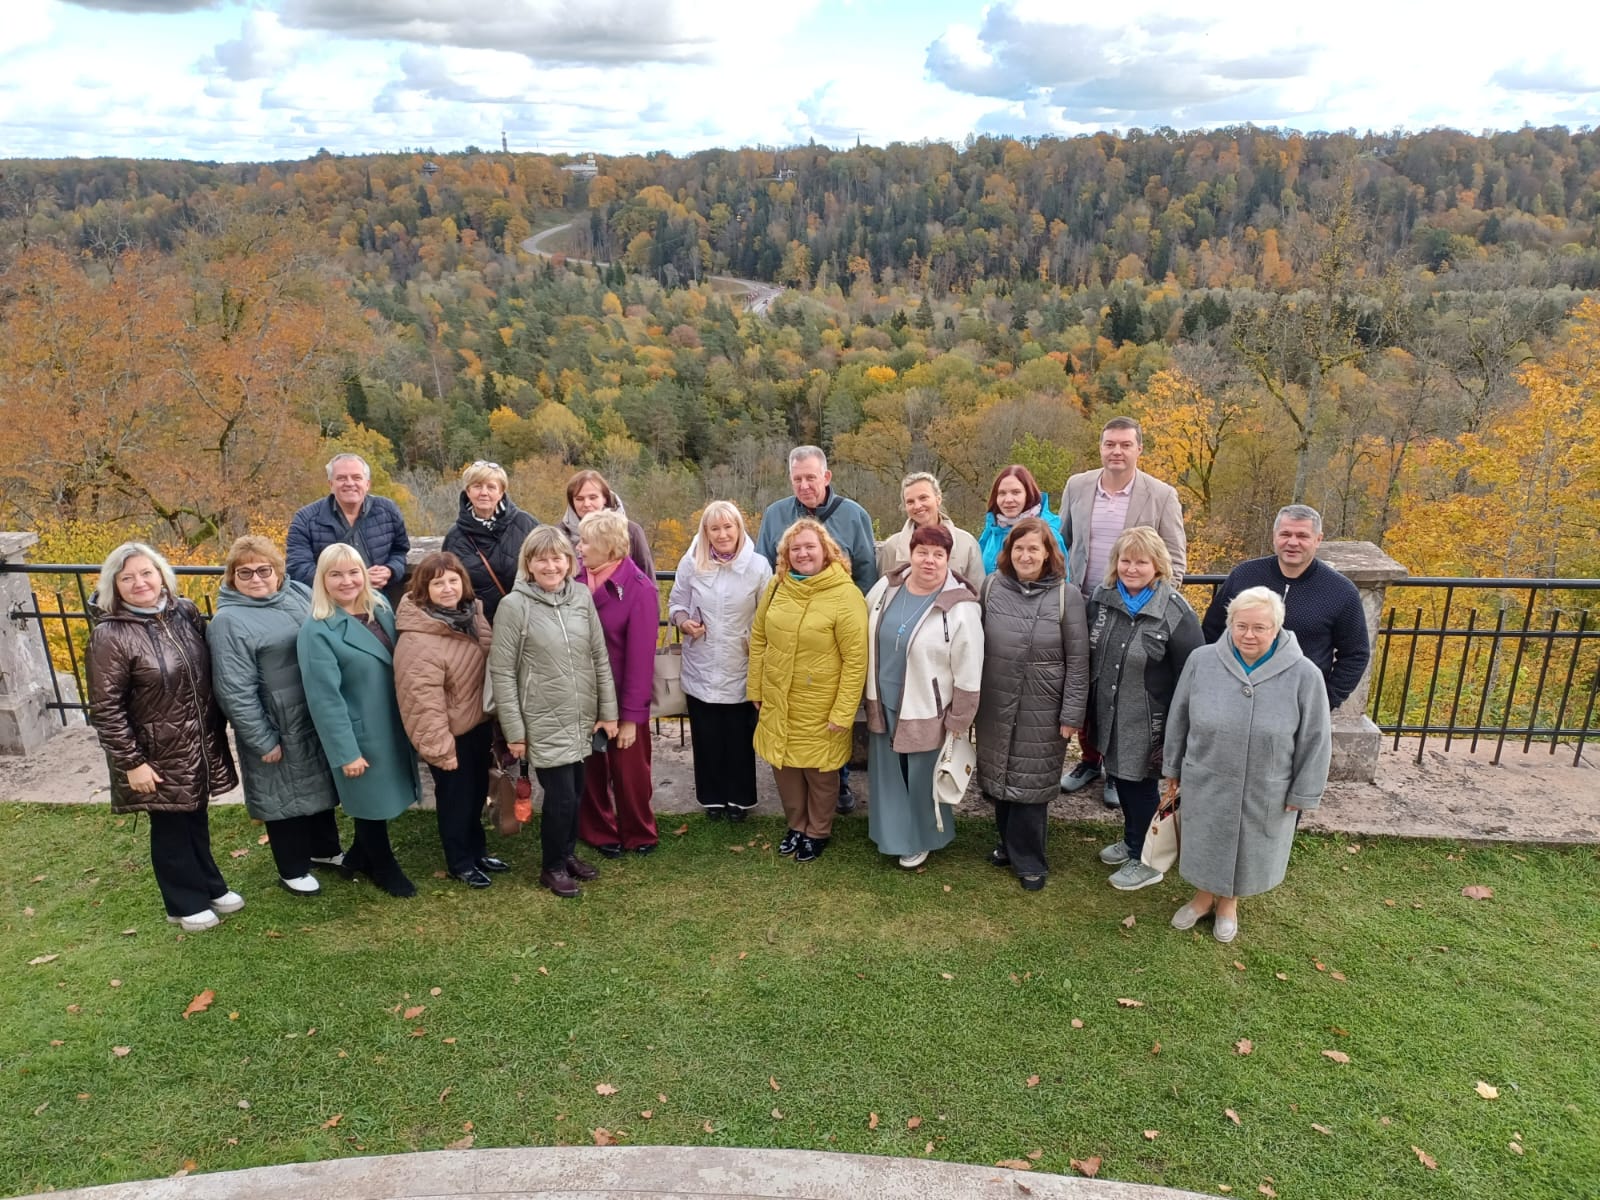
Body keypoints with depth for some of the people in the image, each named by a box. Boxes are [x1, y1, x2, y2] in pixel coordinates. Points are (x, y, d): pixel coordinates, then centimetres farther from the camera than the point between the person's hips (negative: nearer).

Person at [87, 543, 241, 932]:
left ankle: (210, 887, 38)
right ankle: (185, 904, 29)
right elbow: (105, 709, -16)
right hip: (158, 753, -5)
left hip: (200, 744, 5)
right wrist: (131, 762, -15)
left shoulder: (186, 612, -1)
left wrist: (218, 725, 11)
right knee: (171, 827, 11)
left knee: (196, 818, 21)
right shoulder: (110, 637, -18)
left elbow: (209, 670, 10)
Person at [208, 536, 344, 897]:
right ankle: (293, 870, 30)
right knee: (286, 795, 10)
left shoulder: (299, 593, 1)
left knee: (320, 784, 22)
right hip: (281, 729, -6)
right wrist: (263, 741, -16)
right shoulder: (228, 622, -17)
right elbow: (235, 692, -18)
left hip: (321, 718, 6)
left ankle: (324, 849, 44)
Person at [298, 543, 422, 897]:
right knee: (371, 802, 12)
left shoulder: (381, 609, 3)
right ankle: (384, 868, 33)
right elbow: (325, 698, -19)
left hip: (393, 729, 7)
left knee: (385, 798, 19)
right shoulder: (317, 630, -19)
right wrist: (346, 752, -19)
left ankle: (359, 855, 42)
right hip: (361, 735, -7)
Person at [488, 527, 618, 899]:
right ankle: (552, 867, 22)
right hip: (544, 723, -4)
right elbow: (501, 672, -10)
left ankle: (568, 853, 38)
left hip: (582, 718, 4)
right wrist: (514, 730, -10)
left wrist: (608, 712, 6)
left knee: (576, 792, 15)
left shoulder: (582, 596, 0)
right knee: (561, 795, -1)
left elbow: (600, 657, 6)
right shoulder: (514, 605, -11)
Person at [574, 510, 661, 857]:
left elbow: (641, 656, -14)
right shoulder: (576, 578, -5)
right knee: (591, 768, 16)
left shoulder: (639, 589, -16)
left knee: (629, 770, 11)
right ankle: (599, 831, 35)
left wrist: (631, 715, -12)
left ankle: (639, 833, 33)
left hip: (623, 697, -3)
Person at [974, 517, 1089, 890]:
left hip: (1042, 711, -3)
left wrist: (1072, 715, -8)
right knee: (999, 778, 14)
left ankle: (1029, 861, 22)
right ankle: (1008, 844, 35)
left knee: (1031, 783, 4)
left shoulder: (1066, 595, -8)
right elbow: (976, 644, 6)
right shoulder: (991, 586, -1)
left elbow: (1077, 660, -6)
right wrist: (970, 692, 6)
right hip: (995, 705, 3)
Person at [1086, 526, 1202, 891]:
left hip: (1147, 721, -5)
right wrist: (1088, 706, 12)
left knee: (1141, 784, 9)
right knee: (1119, 776, 20)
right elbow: (1090, 655, 10)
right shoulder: (1103, 597, -2)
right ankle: (1131, 840, 43)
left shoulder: (1175, 611, -17)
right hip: (1109, 714, 5)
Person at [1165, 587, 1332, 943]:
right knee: (1205, 844, 19)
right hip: (1205, 783, 1)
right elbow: (1179, 719, 0)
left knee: (1247, 849, 19)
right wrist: (1172, 768, 7)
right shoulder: (1201, 661, -12)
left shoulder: (1304, 675, -17)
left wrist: (1303, 794, -4)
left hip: (1265, 792, -1)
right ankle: (1203, 895, 46)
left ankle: (1228, 903, 46)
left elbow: (1314, 740, -8)